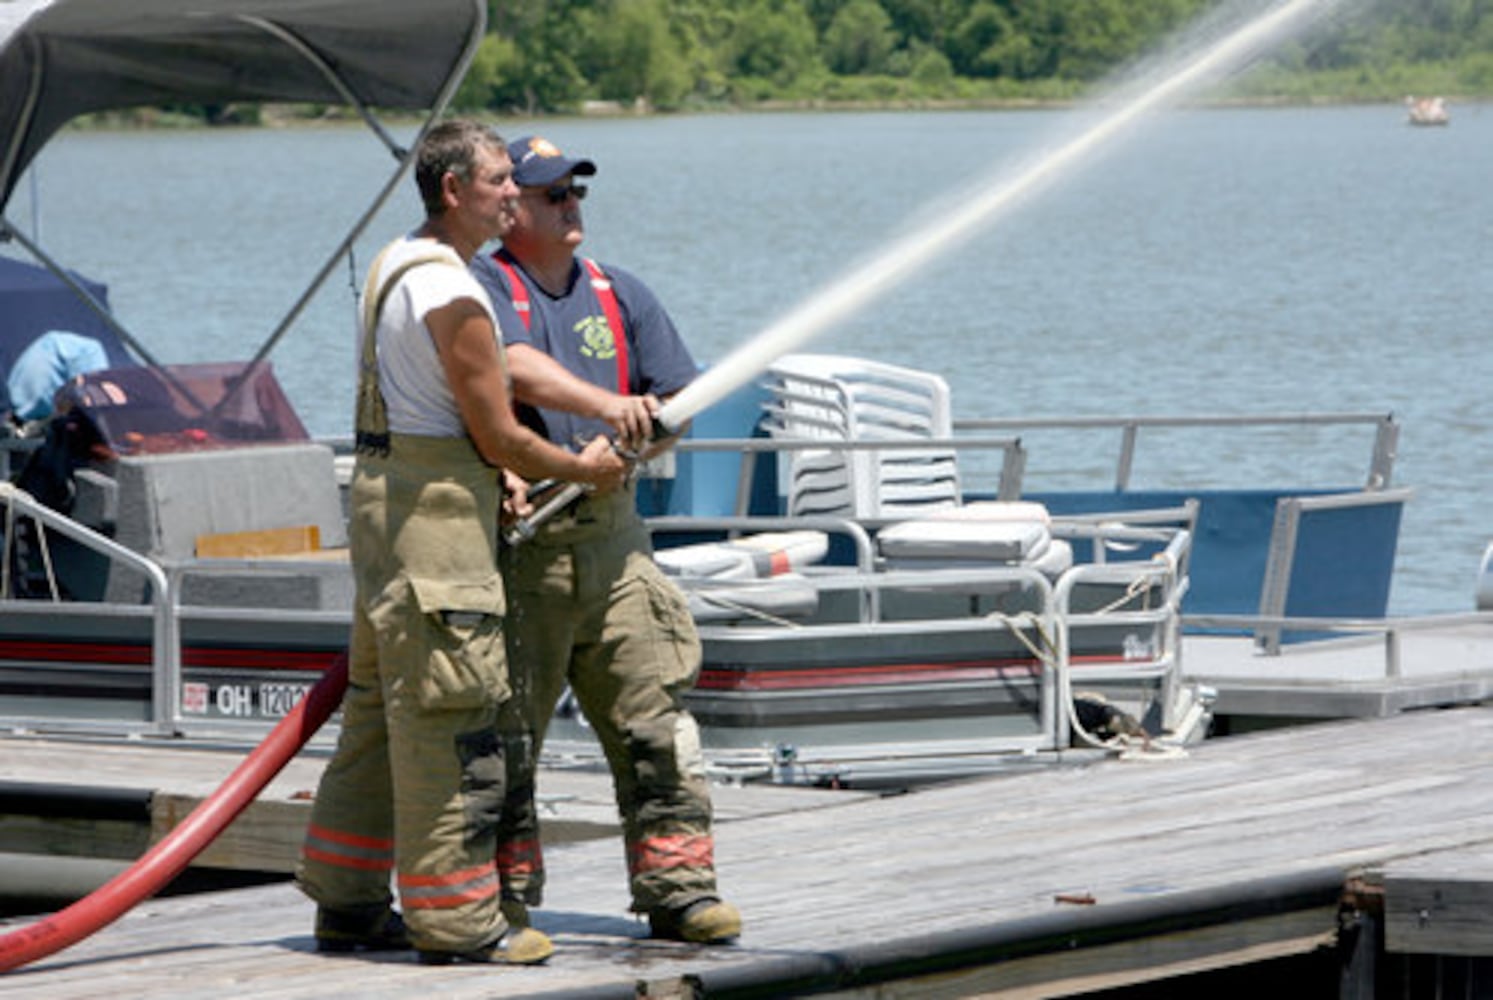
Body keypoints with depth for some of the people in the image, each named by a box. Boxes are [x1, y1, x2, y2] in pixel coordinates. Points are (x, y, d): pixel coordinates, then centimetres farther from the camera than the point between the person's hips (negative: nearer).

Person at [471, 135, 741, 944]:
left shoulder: (619, 295, 16)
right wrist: (602, 403, -34)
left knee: (656, 719, -1)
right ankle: (505, 903, 8)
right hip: (516, 539, -5)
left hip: (611, 535, 5)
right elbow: (513, 366, -22)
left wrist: (645, 426, -7)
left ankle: (677, 889, 2)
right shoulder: (483, 286, -2)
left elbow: (681, 399, 14)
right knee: (505, 732, 1)